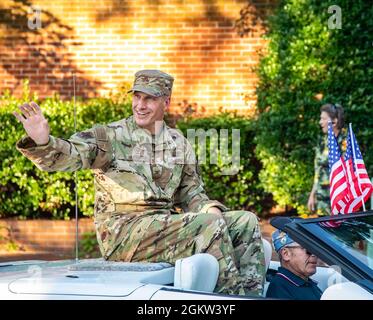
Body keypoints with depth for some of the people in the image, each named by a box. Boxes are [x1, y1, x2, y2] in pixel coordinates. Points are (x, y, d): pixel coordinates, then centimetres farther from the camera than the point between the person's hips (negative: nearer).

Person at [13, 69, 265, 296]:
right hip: (122, 233, -6)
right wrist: (42, 142, -38)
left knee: (245, 222, -6)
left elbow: (191, 193, 20)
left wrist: (210, 209, -3)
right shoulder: (109, 137, -1)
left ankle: (252, 294, -13)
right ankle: (233, 295, -18)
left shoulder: (179, 143, 15)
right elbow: (68, 155, -16)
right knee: (211, 225, -26)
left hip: (166, 226, 6)